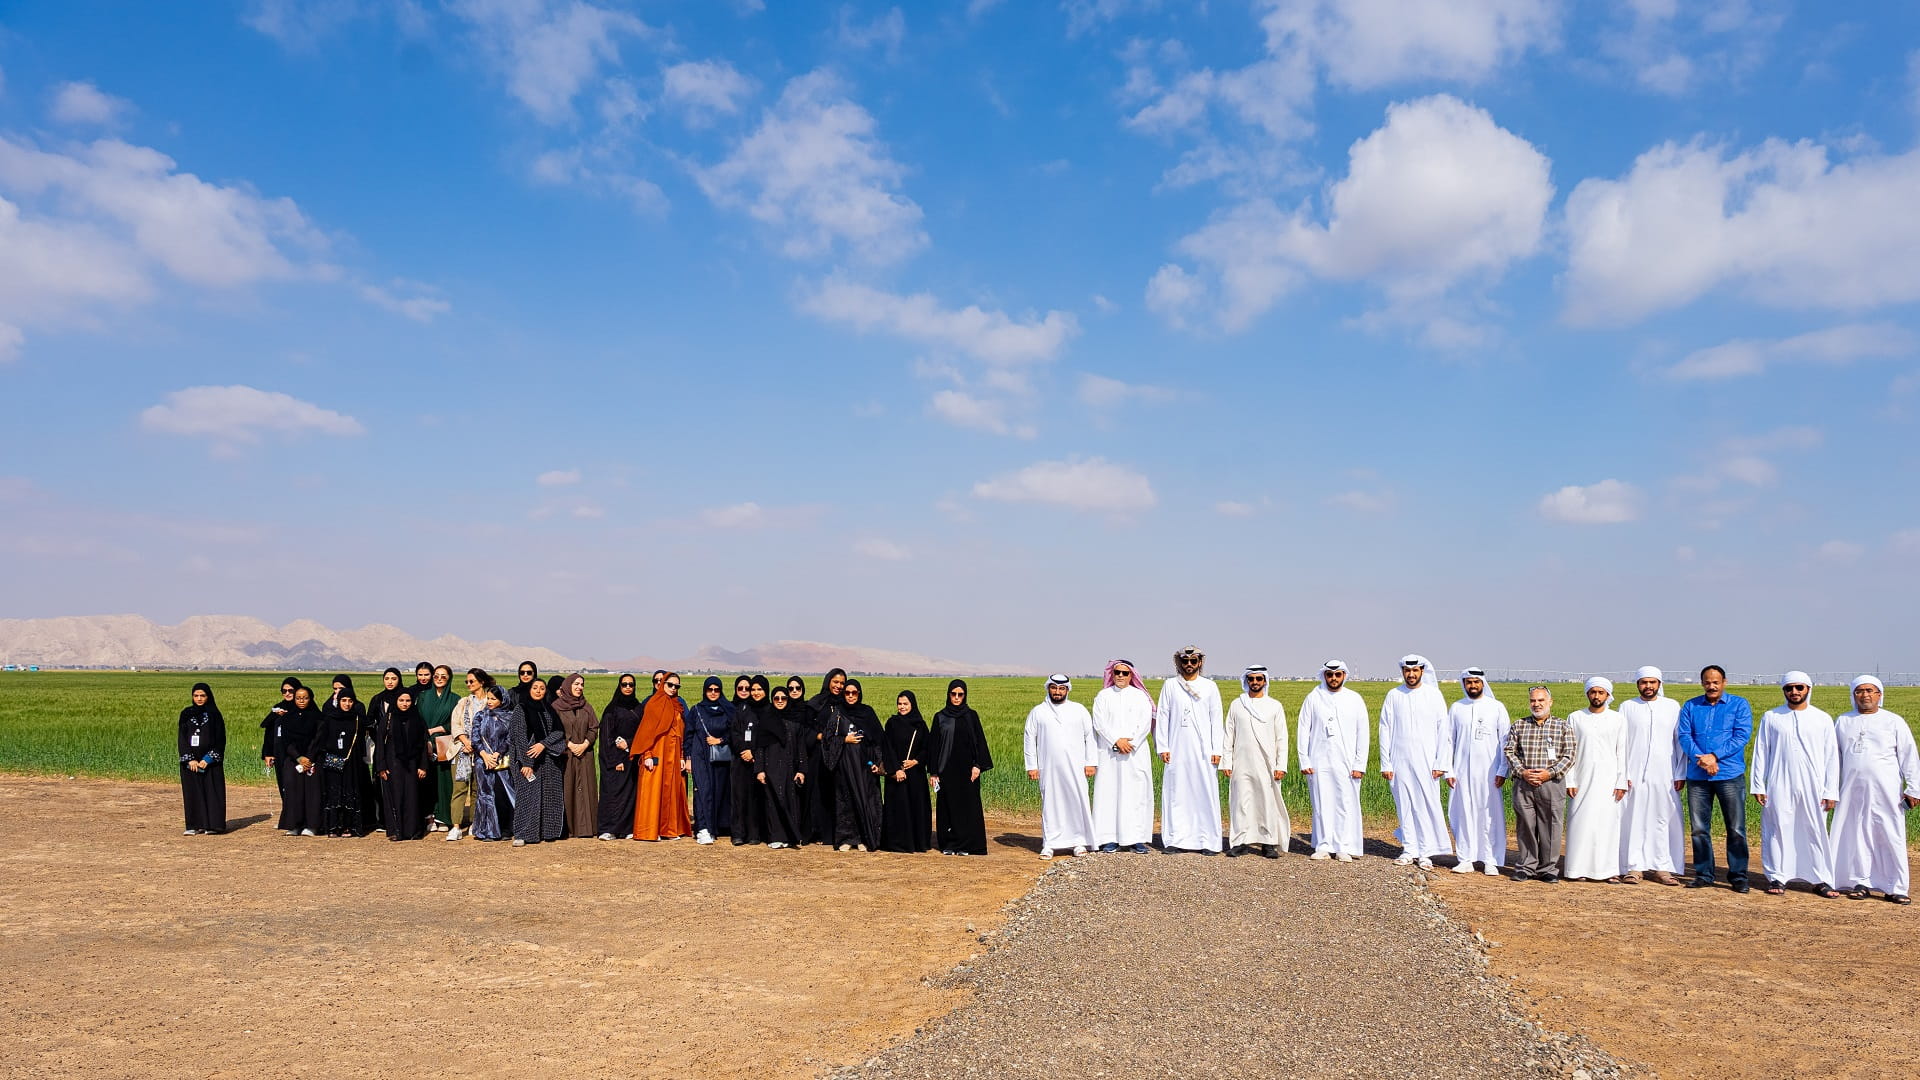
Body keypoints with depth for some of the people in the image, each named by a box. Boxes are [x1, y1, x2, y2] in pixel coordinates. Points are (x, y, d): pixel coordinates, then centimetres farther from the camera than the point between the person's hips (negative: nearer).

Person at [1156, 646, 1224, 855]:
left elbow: (1216, 720, 6)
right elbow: (1162, 717, 7)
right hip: (1177, 751, 1)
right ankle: (1175, 840, 7)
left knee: (1206, 794, -3)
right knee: (1175, 794, 1)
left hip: (1203, 751, 0)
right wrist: (1162, 747, 0)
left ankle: (1208, 841, 3)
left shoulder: (1210, 687, 8)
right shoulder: (1170, 685, 9)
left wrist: (1216, 750, -1)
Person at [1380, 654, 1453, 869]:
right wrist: (1385, 764, 2)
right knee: (1404, 806, 5)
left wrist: (1441, 763, -5)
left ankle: (1426, 852, 3)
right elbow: (1385, 731, 6)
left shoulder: (1434, 695, 2)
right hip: (1400, 761, 2)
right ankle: (1409, 849, 14)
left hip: (1426, 761, -2)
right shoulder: (1393, 696, 5)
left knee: (1427, 805, -4)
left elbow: (1444, 730, 1)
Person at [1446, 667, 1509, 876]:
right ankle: (1465, 860, 10)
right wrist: (1448, 771, 4)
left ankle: (1491, 861, 5)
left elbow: (1506, 742, 3)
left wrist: (1503, 771, -4)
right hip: (1462, 772, 2)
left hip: (1489, 772, -2)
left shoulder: (1497, 708, 2)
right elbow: (1448, 741, 9)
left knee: (1491, 817, -1)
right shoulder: (1456, 708, 7)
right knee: (1463, 815, 2)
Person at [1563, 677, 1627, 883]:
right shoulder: (1576, 718, 6)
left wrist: (1621, 783, -2)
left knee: (1608, 823, -2)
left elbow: (1621, 753, 4)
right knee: (1580, 822, -2)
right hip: (1582, 780, 0)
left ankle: (1608, 870, 3)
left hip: (1608, 781, 0)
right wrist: (1569, 781, -2)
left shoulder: (1617, 720, 6)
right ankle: (1578, 868, 3)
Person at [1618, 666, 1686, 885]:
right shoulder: (1627, 707, 6)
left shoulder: (1672, 707, 8)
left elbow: (1681, 741, 8)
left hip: (1664, 775, 1)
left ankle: (1661, 867, 5)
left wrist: (1681, 774, 2)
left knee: (1665, 820, -1)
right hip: (1634, 775, 0)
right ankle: (1633, 867, 4)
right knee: (1633, 820, -2)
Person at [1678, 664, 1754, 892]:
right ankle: (1703, 875, 15)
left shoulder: (1739, 705, 5)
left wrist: (1714, 756, -15)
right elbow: (1684, 736, 2)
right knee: (1699, 829, 6)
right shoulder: (1690, 706, 11)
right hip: (1697, 776, 3)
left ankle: (1738, 876, 7)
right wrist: (1701, 759, -15)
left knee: (1736, 829, -2)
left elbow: (1742, 736, -6)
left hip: (1730, 775, -3)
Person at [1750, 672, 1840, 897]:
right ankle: (1777, 877, 10)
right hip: (1779, 787, 0)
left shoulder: (1822, 719, 6)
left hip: (1812, 788, 0)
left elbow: (1832, 757, 6)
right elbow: (1760, 752, 7)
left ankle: (1820, 879, 10)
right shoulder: (1771, 717, 6)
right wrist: (1757, 785, 2)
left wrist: (1831, 791, 1)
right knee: (1778, 830, 2)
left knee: (1816, 832, 1)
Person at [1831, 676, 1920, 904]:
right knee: (1856, 837, 5)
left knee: (1891, 838, -1)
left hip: (1886, 792, -2)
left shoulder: (1894, 722, 3)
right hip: (1852, 791, 2)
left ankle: (1896, 887, 6)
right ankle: (1861, 883, 15)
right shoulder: (1843, 722, 10)